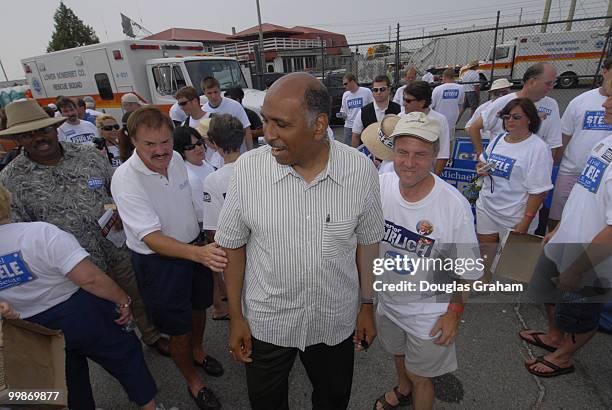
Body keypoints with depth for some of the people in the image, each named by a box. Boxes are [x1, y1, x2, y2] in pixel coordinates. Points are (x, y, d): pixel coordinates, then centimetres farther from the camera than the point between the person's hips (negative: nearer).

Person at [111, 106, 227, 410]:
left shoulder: (176, 159, -6)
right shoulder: (125, 180, -26)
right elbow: (151, 237, -32)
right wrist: (199, 253, -47)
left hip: (195, 248, 6)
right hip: (158, 262, -6)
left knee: (199, 307, 26)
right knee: (179, 330, 11)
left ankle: (198, 351, 56)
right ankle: (192, 381, 40)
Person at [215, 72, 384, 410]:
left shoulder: (361, 170, -16)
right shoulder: (248, 167, -18)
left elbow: (367, 243, -3)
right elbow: (232, 245, -7)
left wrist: (367, 306, 4)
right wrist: (235, 317, -2)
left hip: (336, 321, 1)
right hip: (265, 321, 0)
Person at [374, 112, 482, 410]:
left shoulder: (454, 206, -28)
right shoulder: (381, 185, -17)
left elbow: (466, 272, -13)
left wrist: (455, 312, -8)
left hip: (429, 313, -4)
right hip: (387, 300, 5)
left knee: (420, 376, 18)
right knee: (397, 354, 32)